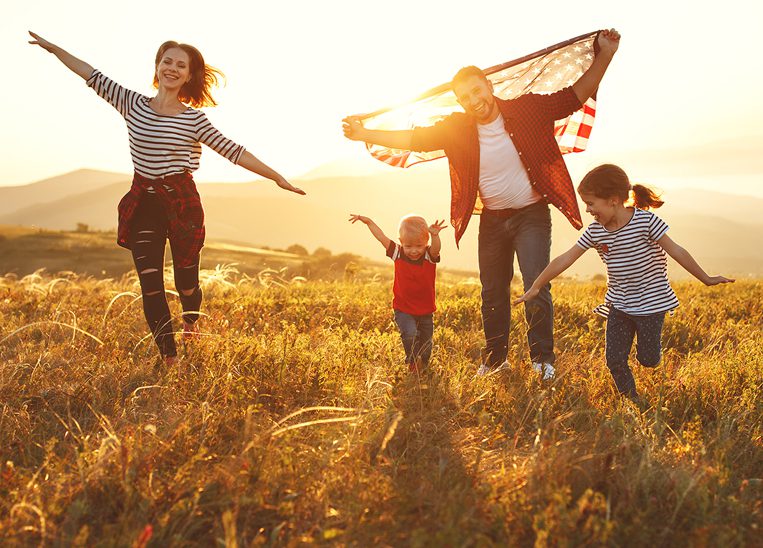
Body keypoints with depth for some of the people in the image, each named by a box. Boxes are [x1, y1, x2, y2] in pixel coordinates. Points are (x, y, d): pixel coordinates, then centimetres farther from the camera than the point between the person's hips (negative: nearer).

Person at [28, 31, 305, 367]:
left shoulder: (193, 119, -3)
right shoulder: (132, 104, 4)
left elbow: (233, 151, -5)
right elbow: (93, 75, 12)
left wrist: (276, 177, -8)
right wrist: (53, 48, 16)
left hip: (181, 202, -2)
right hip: (143, 203, 2)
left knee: (186, 280, 8)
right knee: (151, 287, -5)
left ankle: (191, 325, 42)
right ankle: (169, 360, 4)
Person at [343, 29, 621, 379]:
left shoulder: (527, 109, -11)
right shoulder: (457, 128, -7)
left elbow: (575, 97, -8)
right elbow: (415, 138, -5)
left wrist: (604, 55, -15)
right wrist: (366, 134, -10)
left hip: (532, 215, -3)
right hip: (492, 220, 3)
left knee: (536, 286, -12)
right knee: (493, 293, 12)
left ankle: (543, 360, 1)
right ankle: (495, 359, 26)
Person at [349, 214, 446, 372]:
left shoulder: (430, 255, -13)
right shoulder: (398, 254, -9)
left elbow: (436, 248, -36)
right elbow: (381, 237, -4)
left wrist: (435, 235, -57)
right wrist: (368, 221, -5)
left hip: (425, 311, 1)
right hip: (403, 309, -1)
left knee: (425, 344, 14)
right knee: (410, 334, -24)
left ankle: (422, 365, 41)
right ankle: (413, 362, -1)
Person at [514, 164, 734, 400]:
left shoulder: (646, 221, -17)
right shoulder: (595, 231, -5)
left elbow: (676, 251, -13)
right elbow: (565, 259, -2)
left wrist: (706, 279, -7)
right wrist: (535, 287, 1)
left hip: (651, 301, -4)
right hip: (619, 304, 4)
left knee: (648, 359, 4)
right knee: (615, 360, -1)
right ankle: (631, 400, 18)